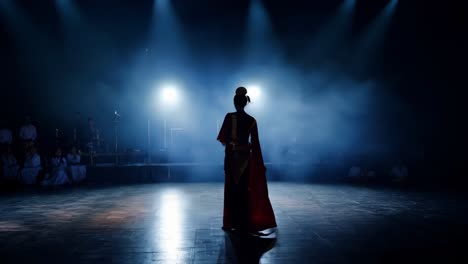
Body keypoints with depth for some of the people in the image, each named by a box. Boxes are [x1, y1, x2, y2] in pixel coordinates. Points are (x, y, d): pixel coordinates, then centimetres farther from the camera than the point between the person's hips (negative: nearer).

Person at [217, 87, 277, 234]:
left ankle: (232, 223, 8)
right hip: (246, 157, 3)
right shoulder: (252, 120, 1)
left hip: (233, 156, -3)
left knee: (232, 190, 5)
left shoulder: (230, 117, -9)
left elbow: (223, 138, -10)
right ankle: (245, 223, 13)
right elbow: (255, 143, 1)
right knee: (245, 190, 10)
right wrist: (260, 163, 5)